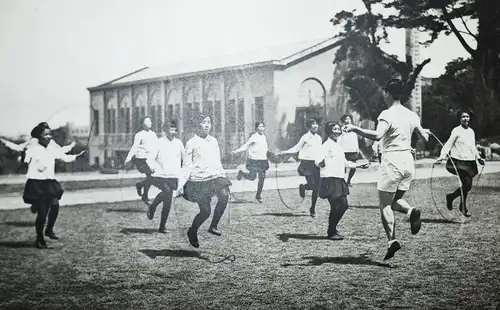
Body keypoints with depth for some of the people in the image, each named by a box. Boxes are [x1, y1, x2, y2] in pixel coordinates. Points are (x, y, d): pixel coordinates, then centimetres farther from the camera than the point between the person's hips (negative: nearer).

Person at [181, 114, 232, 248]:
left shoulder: (213, 141, 14)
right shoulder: (192, 143, 0)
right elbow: (187, 165, -1)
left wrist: (223, 175, 21)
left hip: (215, 176, 4)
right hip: (199, 179, -4)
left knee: (224, 195, -25)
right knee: (205, 211, -5)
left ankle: (213, 226, -9)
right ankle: (192, 231, 23)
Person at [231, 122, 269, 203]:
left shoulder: (264, 136, 11)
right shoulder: (254, 137, -10)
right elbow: (246, 145, -10)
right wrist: (236, 151, -17)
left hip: (263, 160, 6)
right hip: (254, 160, -6)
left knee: (262, 178, 5)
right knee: (252, 177, -5)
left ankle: (258, 195, 18)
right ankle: (241, 173, 27)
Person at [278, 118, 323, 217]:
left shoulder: (319, 138, 12)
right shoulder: (305, 137, -5)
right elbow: (297, 148, -3)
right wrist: (285, 152, -13)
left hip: (316, 164, 6)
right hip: (307, 163, -6)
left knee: (316, 187, 4)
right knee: (312, 185, -16)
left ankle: (313, 209, 17)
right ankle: (302, 187, 20)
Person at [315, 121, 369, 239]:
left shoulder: (339, 146, 18)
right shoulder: (326, 145, -10)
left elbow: (345, 162, 30)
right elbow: (317, 159, -24)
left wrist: (358, 166, 30)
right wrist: (321, 163, -46)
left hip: (339, 180, 9)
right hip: (329, 180, -9)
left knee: (344, 205, 8)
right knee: (335, 206, -7)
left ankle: (333, 229, 22)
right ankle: (331, 232, 7)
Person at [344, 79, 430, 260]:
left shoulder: (387, 115, -12)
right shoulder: (411, 115, 8)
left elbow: (377, 135, -30)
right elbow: (424, 137, 19)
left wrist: (354, 129, -27)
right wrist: (424, 132, 42)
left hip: (392, 162, -6)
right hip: (408, 162, 6)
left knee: (385, 205, 1)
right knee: (395, 200, 19)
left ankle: (392, 241, -8)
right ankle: (411, 211, -11)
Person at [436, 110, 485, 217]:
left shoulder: (471, 131, 14)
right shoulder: (456, 131, -6)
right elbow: (448, 144, -9)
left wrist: (478, 157, 22)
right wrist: (442, 156, -21)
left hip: (470, 162, 7)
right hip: (459, 162, -7)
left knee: (467, 186, 6)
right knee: (467, 184, -11)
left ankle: (451, 197, 28)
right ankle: (463, 207, 8)